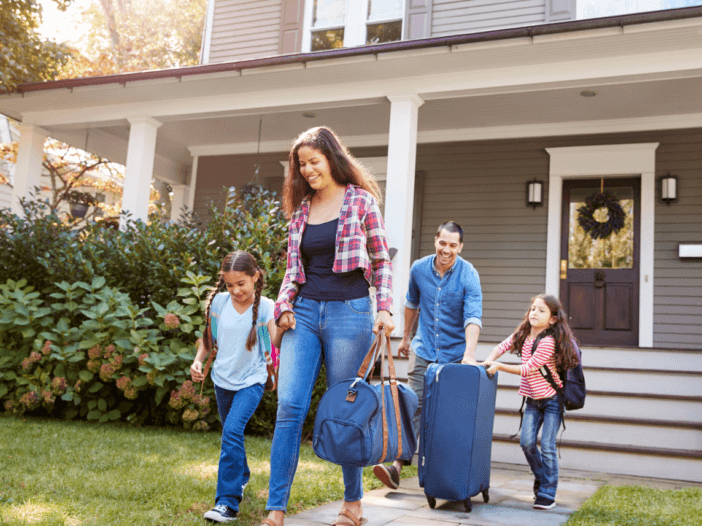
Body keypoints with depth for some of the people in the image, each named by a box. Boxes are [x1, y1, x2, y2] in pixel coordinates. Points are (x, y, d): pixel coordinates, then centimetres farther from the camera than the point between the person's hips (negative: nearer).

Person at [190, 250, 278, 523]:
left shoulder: (265, 307, -13)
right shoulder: (219, 302, -4)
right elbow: (208, 337, 9)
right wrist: (198, 361, -5)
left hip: (251, 380, -4)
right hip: (223, 379, 5)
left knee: (232, 430, -22)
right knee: (230, 435, 19)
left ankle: (227, 503, -17)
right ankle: (241, 477, 47)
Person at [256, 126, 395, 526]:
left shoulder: (361, 201, 2)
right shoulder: (301, 209, 14)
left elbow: (382, 261, 3)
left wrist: (385, 309, -8)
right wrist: (284, 305, 2)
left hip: (349, 312, -4)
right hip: (304, 313, 4)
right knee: (290, 406, -6)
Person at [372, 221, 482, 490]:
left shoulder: (468, 275, -12)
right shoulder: (419, 268, -1)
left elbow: (473, 317, -23)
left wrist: (469, 354, -35)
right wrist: (406, 337, 25)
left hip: (455, 353, -2)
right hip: (424, 349, 2)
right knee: (415, 405, -6)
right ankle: (397, 466, -11)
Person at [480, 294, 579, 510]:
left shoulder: (548, 343, -23)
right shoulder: (523, 335, 0)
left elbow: (527, 369, -21)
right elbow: (503, 346, 13)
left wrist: (499, 366, -19)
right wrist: (488, 362, -4)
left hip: (552, 399, -6)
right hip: (533, 399, 6)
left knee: (547, 447, -7)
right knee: (526, 442, -3)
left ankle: (547, 495, 3)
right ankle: (541, 477, 23)